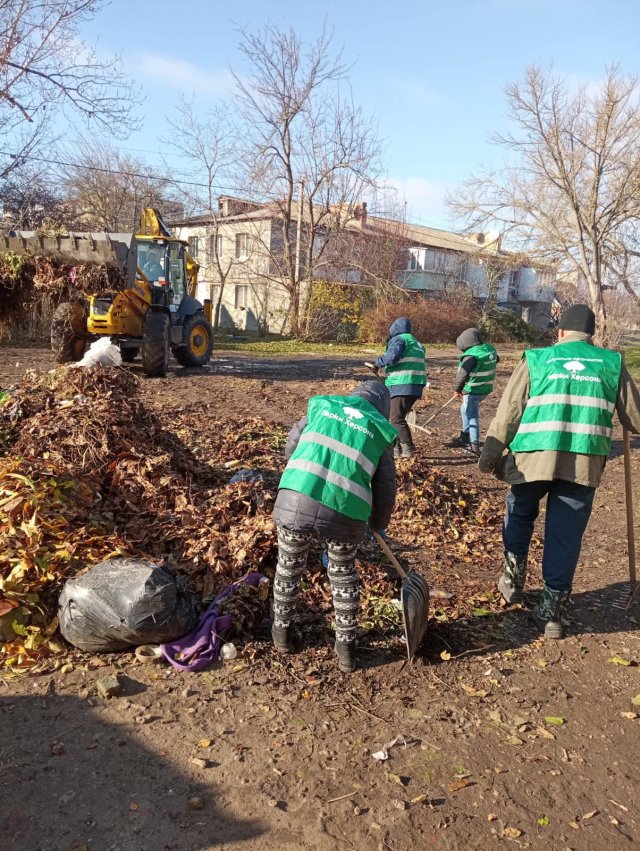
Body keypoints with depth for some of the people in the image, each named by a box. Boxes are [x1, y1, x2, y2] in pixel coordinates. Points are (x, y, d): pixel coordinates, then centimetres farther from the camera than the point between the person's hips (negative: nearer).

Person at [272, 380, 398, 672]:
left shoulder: (322, 405, 20)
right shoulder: (379, 433, 17)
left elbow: (290, 450, 26)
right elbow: (385, 493, 18)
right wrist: (377, 524, 36)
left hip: (295, 501, 1)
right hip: (344, 514, 0)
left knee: (289, 567, 27)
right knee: (344, 575, 27)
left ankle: (281, 631, 46)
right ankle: (346, 647, 38)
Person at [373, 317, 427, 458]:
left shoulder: (398, 339, -2)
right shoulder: (417, 343, 26)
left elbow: (392, 356, -20)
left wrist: (378, 362, -3)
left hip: (402, 385, -9)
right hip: (416, 385, 9)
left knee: (397, 418, -10)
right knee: (397, 417, 16)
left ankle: (408, 450, -16)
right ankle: (397, 448, 18)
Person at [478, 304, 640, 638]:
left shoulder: (536, 360, 7)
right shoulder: (612, 363, 10)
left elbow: (507, 413, 2)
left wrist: (491, 454, 7)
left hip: (534, 457, 0)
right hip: (585, 464, 1)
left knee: (519, 516, 24)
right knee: (566, 535, 9)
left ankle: (514, 579, 28)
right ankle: (552, 609, 14)